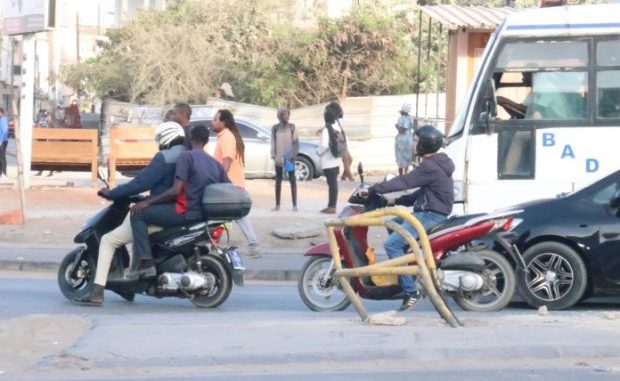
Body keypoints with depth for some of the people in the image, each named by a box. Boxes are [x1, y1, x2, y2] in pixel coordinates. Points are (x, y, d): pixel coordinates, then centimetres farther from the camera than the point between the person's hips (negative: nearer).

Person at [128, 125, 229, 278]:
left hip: (187, 212, -8)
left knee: (138, 213, -3)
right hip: (207, 215, 8)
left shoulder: (186, 156, -8)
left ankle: (144, 262, -16)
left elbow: (175, 190, -17)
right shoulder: (215, 164, 13)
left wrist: (148, 202, -10)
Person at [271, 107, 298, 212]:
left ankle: (294, 205, -1)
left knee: (292, 180, -2)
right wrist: (273, 155, -5)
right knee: (278, 180, 7)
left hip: (289, 157, -1)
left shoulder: (292, 127, 2)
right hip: (279, 158, 1)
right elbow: (273, 142, 4)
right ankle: (277, 205, 12)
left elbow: (296, 142, 1)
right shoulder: (275, 128, 3)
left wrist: (293, 154, -9)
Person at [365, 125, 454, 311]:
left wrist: (374, 189, -17)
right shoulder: (437, 163, 15)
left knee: (391, 244, -18)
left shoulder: (429, 167, -18)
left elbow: (403, 182, -22)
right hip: (428, 211, 11)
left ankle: (410, 291, -20)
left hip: (431, 215, -11)